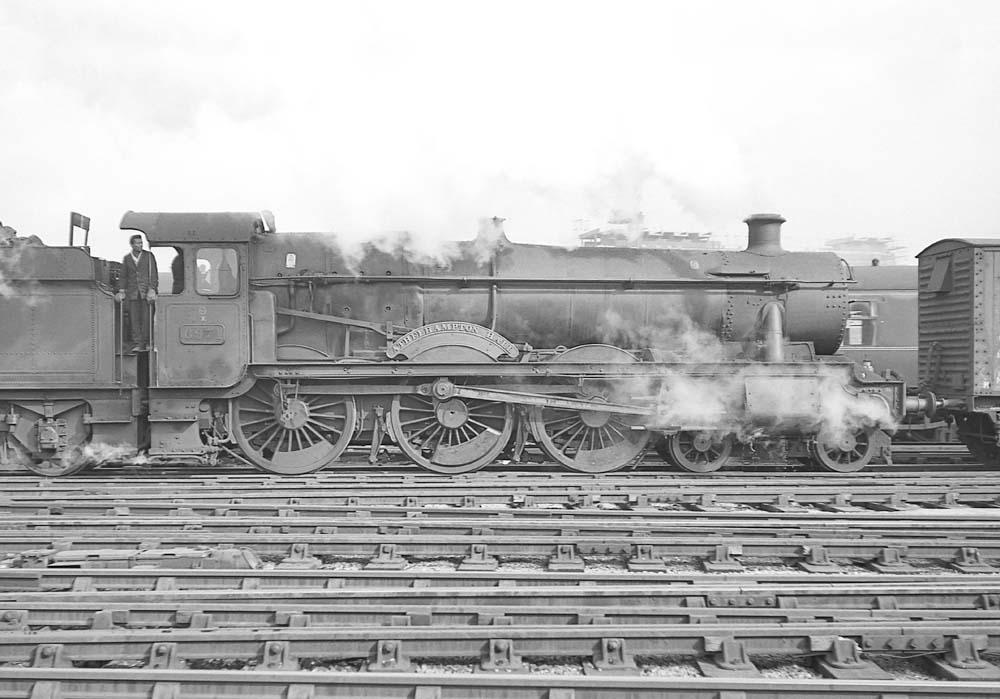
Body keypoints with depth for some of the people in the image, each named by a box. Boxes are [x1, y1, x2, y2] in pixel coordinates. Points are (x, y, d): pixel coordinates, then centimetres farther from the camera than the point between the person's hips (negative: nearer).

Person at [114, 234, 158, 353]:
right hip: (133, 292, 2)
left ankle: (145, 342, 6)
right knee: (134, 318, -3)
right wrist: (121, 291, 3)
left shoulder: (149, 256, 4)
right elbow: (123, 276, 14)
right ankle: (136, 343, -2)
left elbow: (153, 274, -1)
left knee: (146, 317, -3)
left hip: (146, 291, -2)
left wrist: (152, 289, -11)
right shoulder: (126, 258, 11)